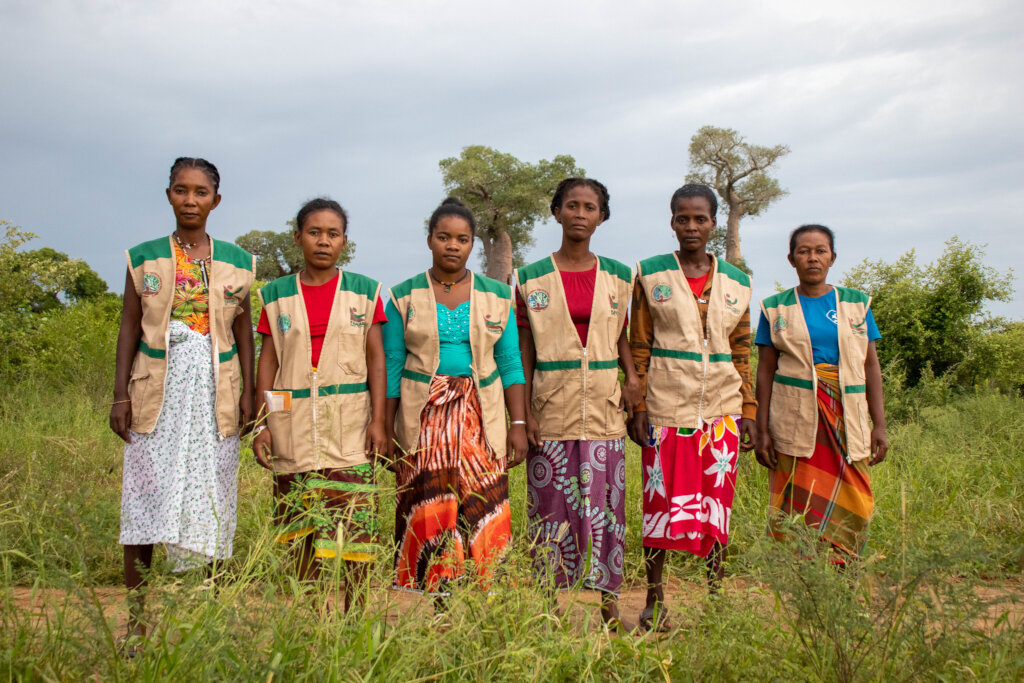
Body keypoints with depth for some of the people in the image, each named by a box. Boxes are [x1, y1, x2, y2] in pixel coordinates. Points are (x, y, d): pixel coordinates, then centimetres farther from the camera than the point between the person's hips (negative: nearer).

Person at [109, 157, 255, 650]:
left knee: (207, 497, 2)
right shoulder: (144, 258, 6)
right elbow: (129, 329, 5)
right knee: (144, 500, -1)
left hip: (213, 391, 0)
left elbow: (243, 330, 9)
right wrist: (120, 396, -1)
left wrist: (247, 391, 1)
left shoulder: (235, 262, 7)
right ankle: (135, 623, 7)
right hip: (157, 391, 0)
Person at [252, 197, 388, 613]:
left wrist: (378, 420, -4)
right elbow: (268, 362, 8)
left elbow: (376, 358, 4)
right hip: (294, 427, 1)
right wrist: (262, 424, 1)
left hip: (349, 425, -1)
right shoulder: (277, 296, 9)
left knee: (355, 525, -7)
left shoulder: (364, 292, 7)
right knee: (302, 531, 4)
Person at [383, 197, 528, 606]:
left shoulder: (496, 296, 7)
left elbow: (510, 363, 7)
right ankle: (438, 602, 7)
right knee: (428, 514, -3)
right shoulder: (404, 297, 4)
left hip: (480, 420, 1)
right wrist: (387, 430, 0)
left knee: (482, 512, -5)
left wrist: (519, 423, -1)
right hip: (423, 421, -1)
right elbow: (392, 368, 4)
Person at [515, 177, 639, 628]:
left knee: (605, 506, 4)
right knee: (553, 508, 3)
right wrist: (523, 412, -3)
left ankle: (609, 606, 14)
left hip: (604, 409, 2)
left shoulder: (618, 277, 9)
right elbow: (524, 350, 3)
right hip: (551, 410, -1)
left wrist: (632, 376, 2)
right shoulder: (532, 279, 3)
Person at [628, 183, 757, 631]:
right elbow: (639, 348, 2)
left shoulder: (736, 283, 9)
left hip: (721, 409, 2)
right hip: (666, 407, -2)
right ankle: (654, 598, 13)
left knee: (717, 503, 5)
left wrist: (749, 412, 6)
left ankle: (715, 595, 16)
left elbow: (742, 354, 11)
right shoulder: (650, 275, 3)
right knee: (661, 500, 1)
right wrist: (637, 407, -5)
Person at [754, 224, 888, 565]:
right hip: (796, 420, -2)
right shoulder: (776, 308, 7)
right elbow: (765, 371, 6)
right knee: (798, 508, -5)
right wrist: (762, 430, 0)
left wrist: (880, 424, 3)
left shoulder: (856, 303, 11)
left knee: (851, 506, -4)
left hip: (847, 419, 2)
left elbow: (871, 365, 9)